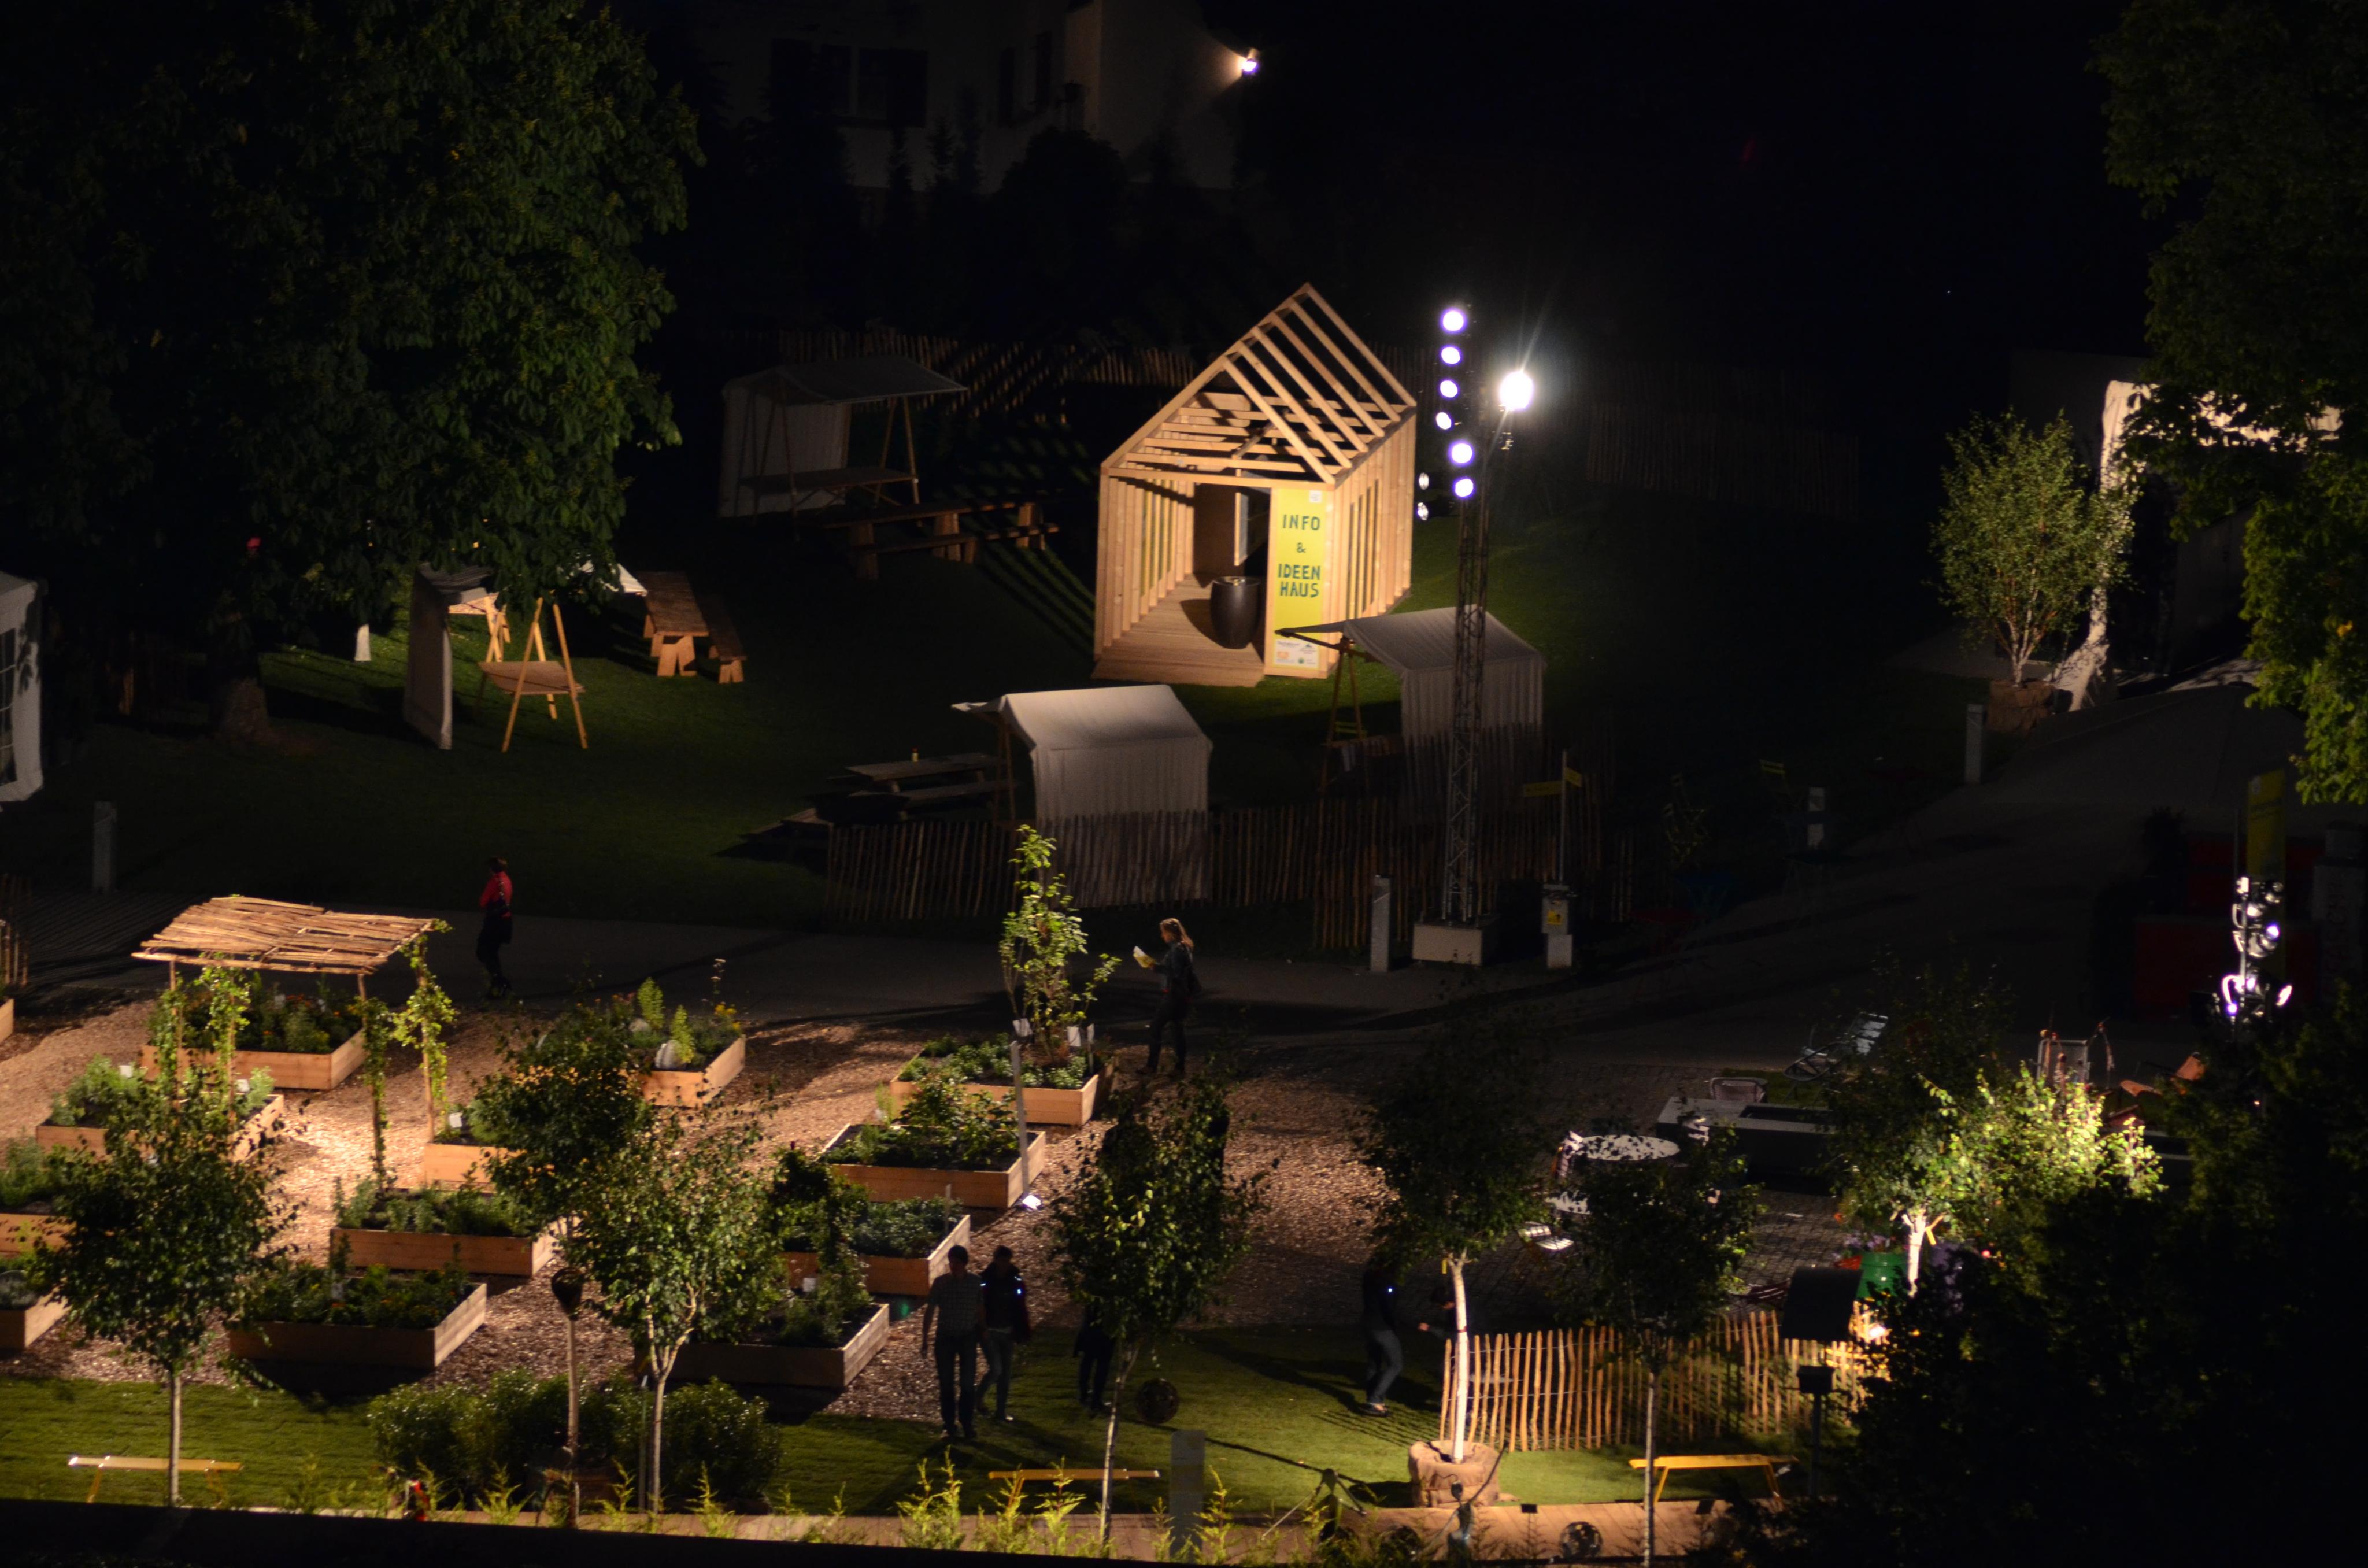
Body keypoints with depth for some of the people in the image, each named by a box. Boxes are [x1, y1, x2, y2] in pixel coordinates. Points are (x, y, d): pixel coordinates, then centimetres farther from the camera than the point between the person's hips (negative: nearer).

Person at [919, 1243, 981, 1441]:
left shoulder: (975, 1282, -5)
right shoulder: (940, 1283, -8)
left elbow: (979, 1308, 6)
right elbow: (929, 1311, -3)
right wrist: (925, 1339, -4)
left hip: (968, 1337, 1)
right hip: (945, 1337, -1)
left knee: (968, 1383, 4)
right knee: (946, 1384, 2)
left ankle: (966, 1423, 16)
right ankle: (950, 1425, 9)